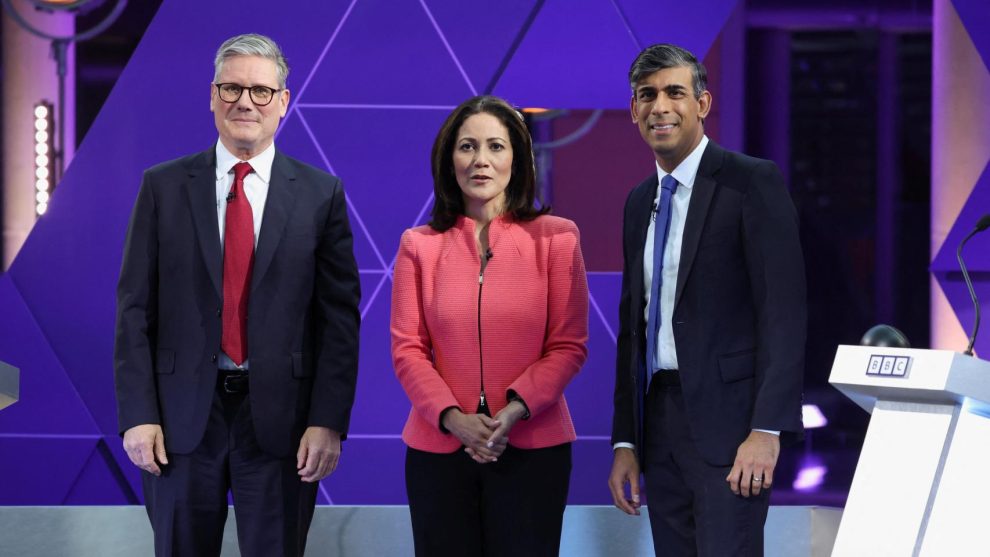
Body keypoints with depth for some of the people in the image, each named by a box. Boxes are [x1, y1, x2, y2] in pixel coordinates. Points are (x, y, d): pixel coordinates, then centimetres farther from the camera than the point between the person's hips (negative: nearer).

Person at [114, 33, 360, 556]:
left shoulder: (321, 193, 2)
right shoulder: (163, 187, 3)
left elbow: (340, 315, 0)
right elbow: (135, 307, 2)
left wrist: (328, 420, -7)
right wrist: (137, 414, -5)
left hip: (280, 417, -1)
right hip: (181, 415, 1)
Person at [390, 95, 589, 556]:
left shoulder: (555, 237, 1)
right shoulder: (419, 245, 5)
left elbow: (569, 345, -2)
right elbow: (407, 348, 2)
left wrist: (515, 410, -16)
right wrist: (453, 418, -14)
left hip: (532, 448, -1)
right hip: (439, 446, 1)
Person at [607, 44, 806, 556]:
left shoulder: (753, 182, -6)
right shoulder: (639, 202, 16)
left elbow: (783, 310, -12)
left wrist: (767, 430, -19)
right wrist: (625, 441, 13)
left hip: (727, 418, -6)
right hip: (658, 420, 7)